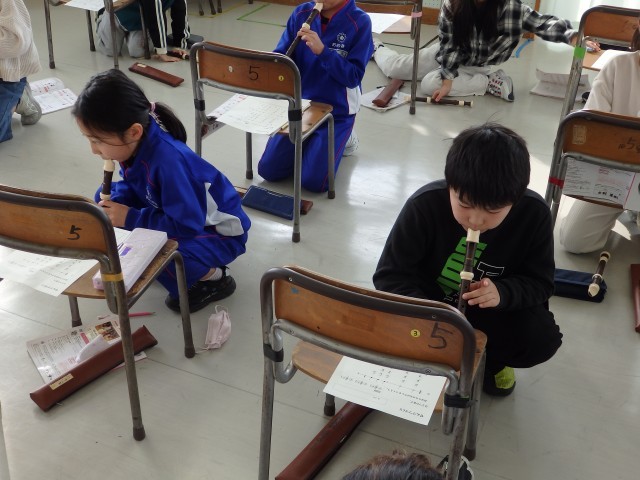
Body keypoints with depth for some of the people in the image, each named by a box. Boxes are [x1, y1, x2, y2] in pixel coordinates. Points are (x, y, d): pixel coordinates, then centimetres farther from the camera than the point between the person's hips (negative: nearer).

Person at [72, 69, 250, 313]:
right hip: (179, 213, 9)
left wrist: (130, 219, -26)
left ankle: (214, 278, -6)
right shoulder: (134, 145, -14)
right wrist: (114, 206, -15)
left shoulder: (168, 160, -37)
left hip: (219, 231, -9)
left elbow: (186, 226, -32)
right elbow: (130, 187, 7)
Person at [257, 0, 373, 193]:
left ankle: (340, 140, 14)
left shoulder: (359, 22, -13)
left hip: (337, 112, -4)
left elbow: (353, 77, -17)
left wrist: (322, 51, -28)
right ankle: (309, 143, 23)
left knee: (313, 181, -14)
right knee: (268, 170, -2)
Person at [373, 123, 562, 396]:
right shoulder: (425, 204, -27)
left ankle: (487, 360, 9)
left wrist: (503, 293, -34)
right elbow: (390, 275, -22)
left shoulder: (534, 213, -22)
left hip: (492, 309, 2)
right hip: (430, 300, -1)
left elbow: (540, 282, -11)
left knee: (543, 338, -24)